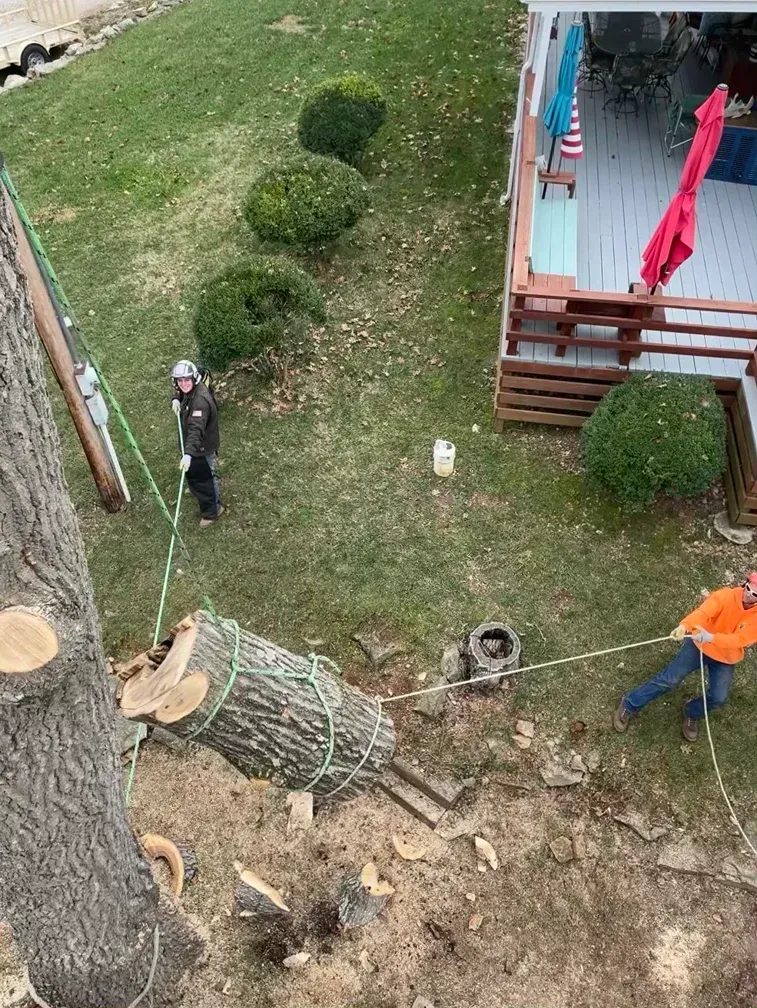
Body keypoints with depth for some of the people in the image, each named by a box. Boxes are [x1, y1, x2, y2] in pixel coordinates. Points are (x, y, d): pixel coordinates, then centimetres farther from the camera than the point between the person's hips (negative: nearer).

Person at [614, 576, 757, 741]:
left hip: (725, 659, 2)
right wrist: (684, 626, -59)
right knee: (669, 679, -9)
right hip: (698, 646, -2)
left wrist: (711, 637, -50)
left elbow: (739, 639, -32)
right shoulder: (725, 595, -23)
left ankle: (692, 714, 24)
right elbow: (703, 612, -39)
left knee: (719, 697, -9)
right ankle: (630, 706, 5)